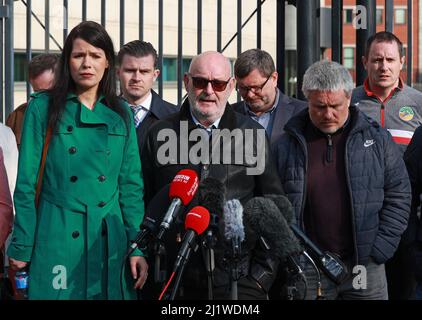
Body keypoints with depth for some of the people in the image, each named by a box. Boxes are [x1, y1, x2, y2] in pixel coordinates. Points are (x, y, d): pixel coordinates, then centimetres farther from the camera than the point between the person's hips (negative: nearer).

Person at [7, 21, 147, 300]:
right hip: (57, 238, -3)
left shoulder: (121, 114, 8)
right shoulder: (43, 108, 0)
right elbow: (26, 184, -1)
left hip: (111, 239, 3)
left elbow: (131, 184, 7)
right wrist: (21, 249, -4)